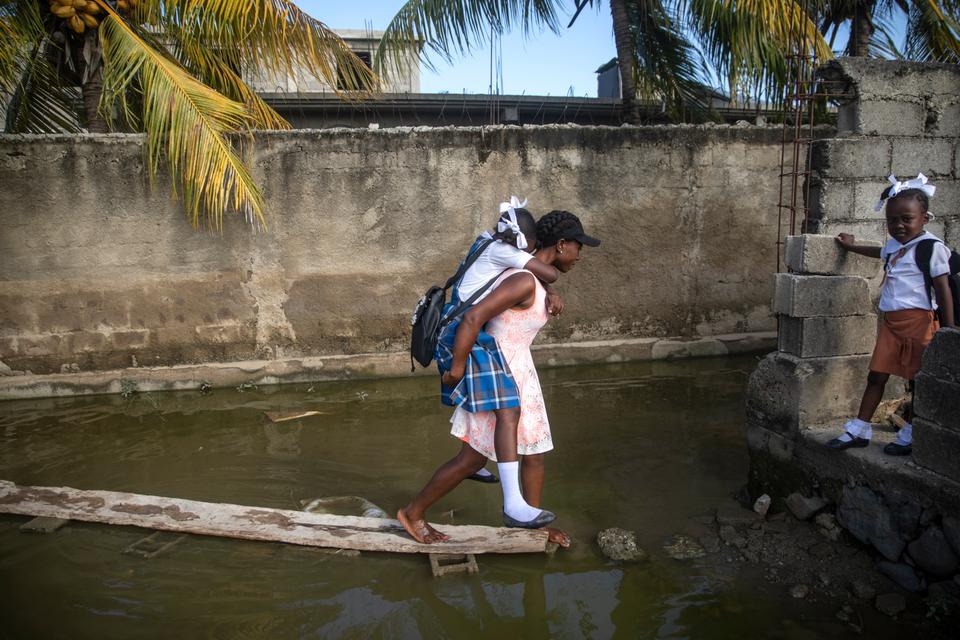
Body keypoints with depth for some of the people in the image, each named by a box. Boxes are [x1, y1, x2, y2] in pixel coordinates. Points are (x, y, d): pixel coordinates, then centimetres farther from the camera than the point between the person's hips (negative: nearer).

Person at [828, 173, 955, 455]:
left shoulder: (931, 247, -10)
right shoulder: (894, 246, 12)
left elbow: (943, 289, -12)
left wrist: (950, 330, -15)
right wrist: (852, 246, 51)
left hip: (918, 321, -7)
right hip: (890, 321, 7)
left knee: (916, 380, 5)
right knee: (876, 376, 8)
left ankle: (911, 436, 17)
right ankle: (859, 431, 14)